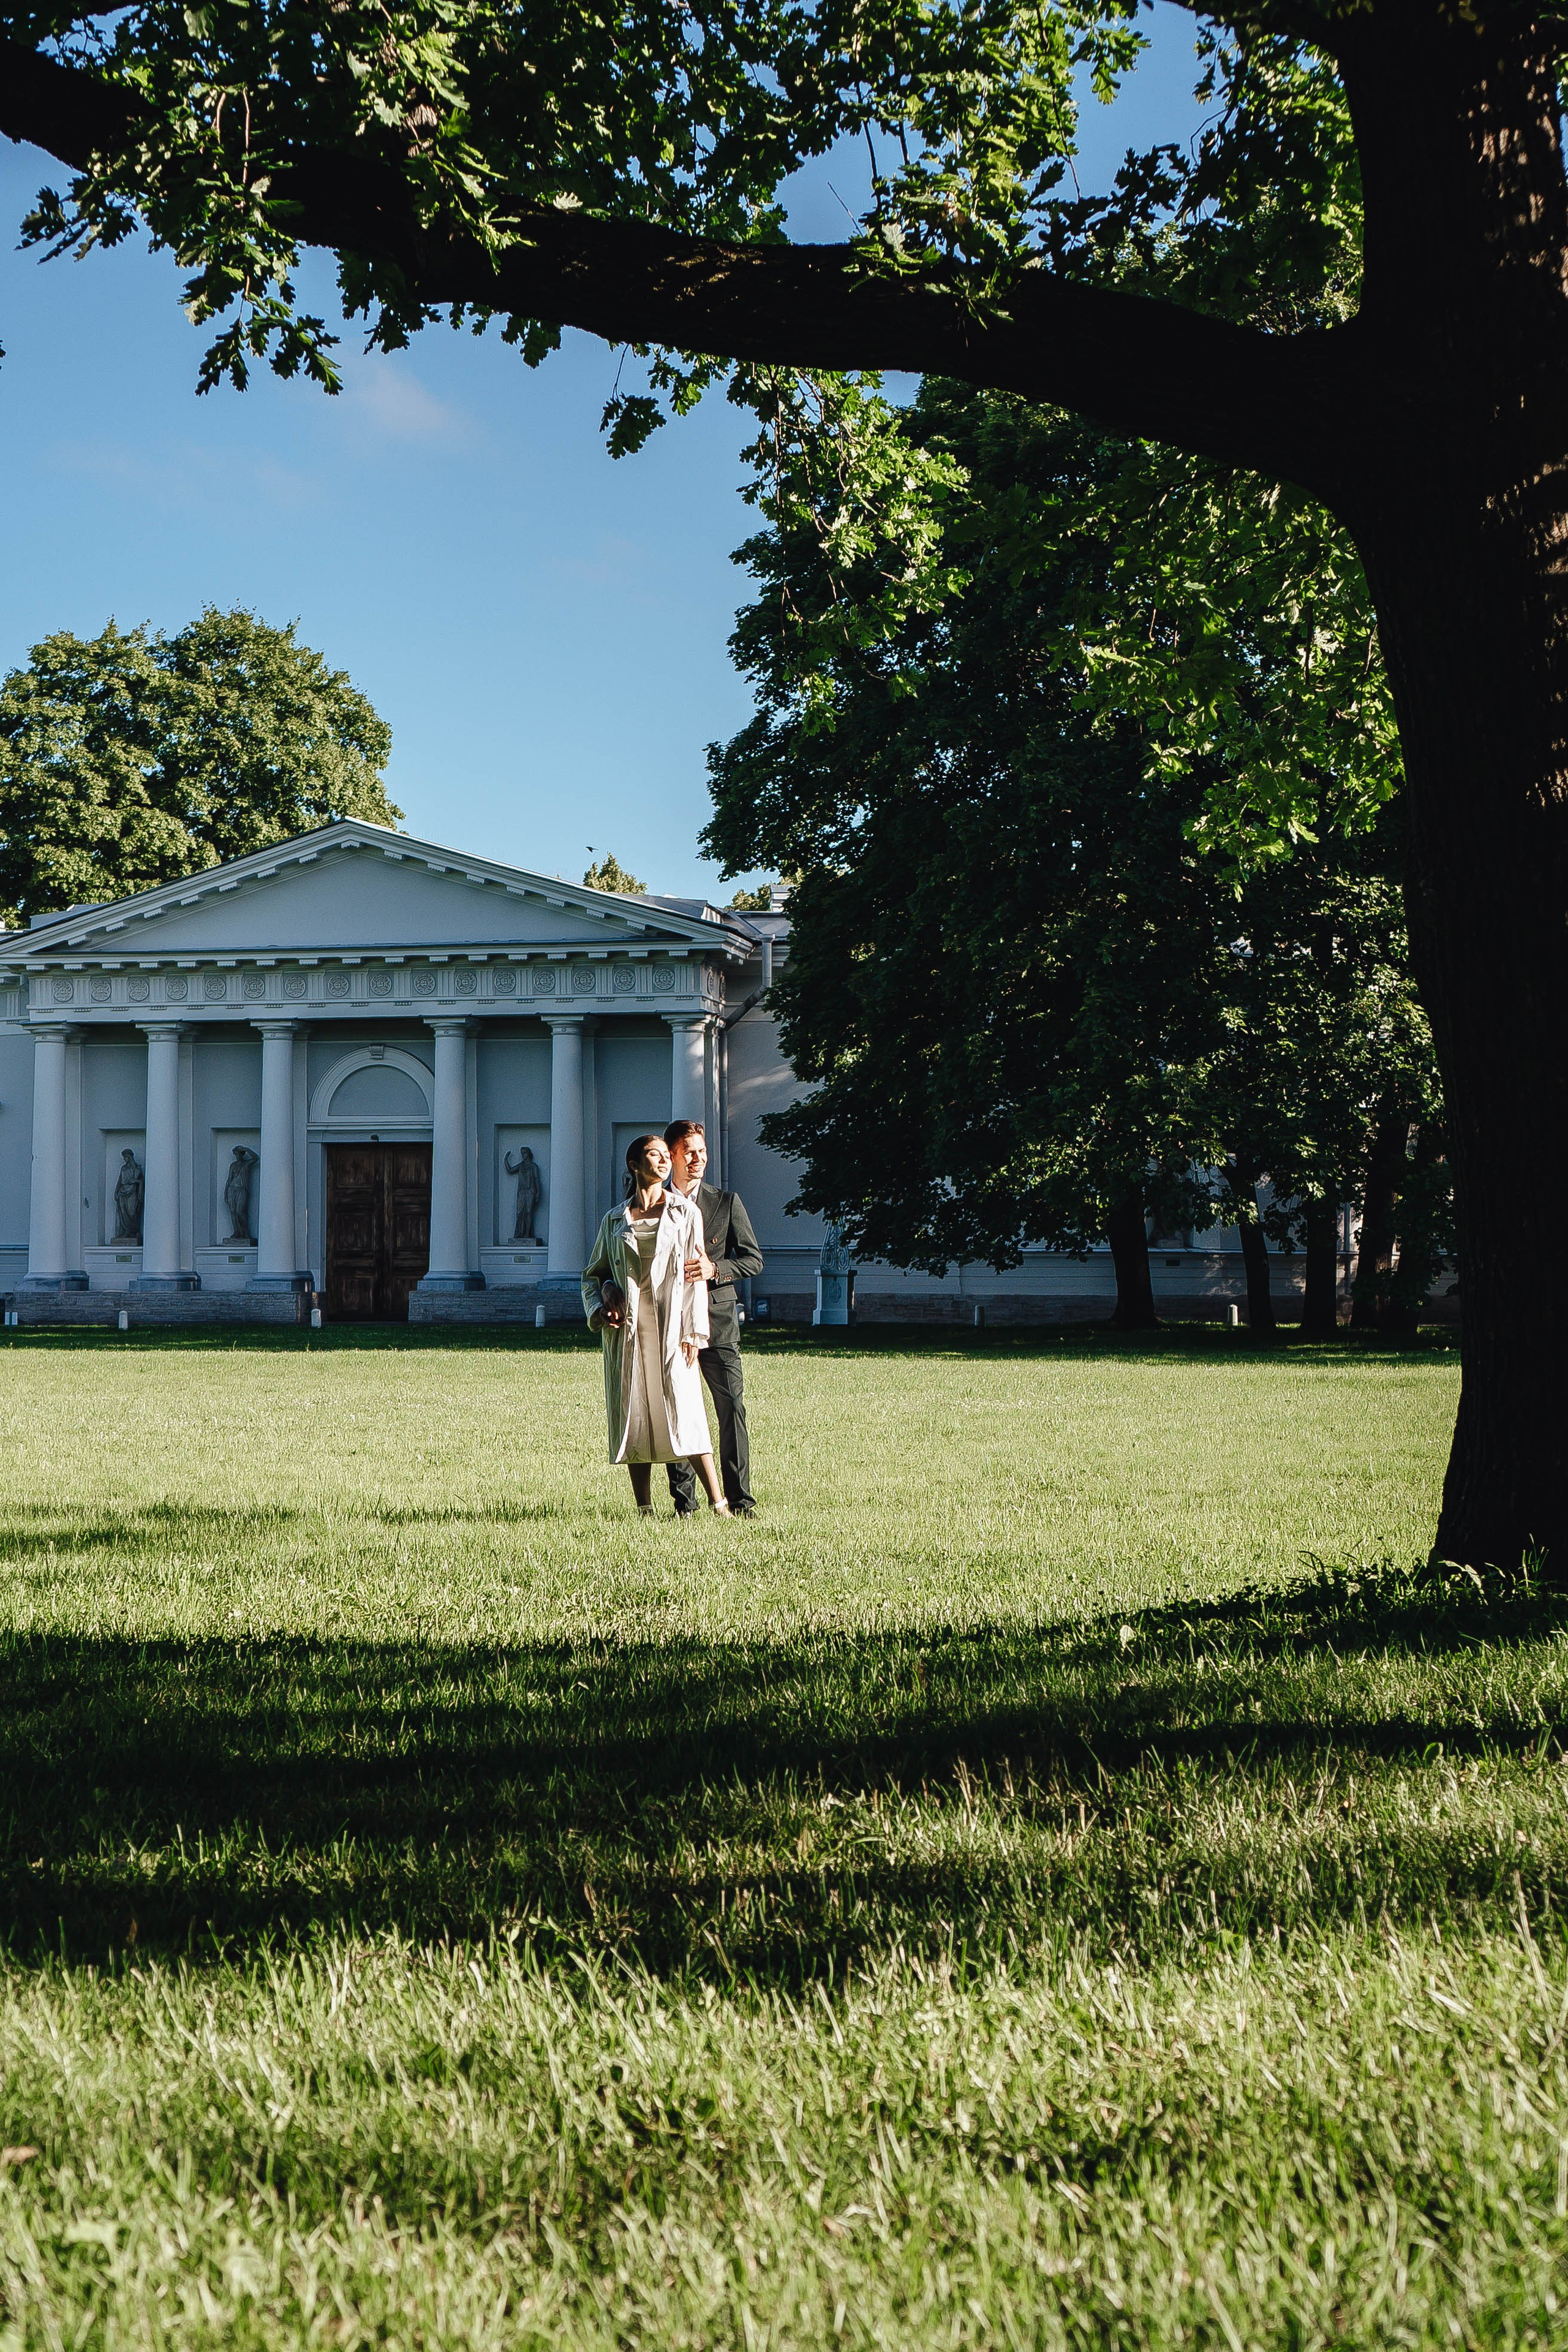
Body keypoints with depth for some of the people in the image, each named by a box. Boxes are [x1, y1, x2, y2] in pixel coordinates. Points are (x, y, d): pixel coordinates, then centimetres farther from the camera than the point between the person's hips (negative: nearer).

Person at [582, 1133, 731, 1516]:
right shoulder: (615, 1221, 11)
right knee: (634, 1415, 0)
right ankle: (645, 1510, 6)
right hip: (627, 1328, 2)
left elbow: (695, 1274, 3)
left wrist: (692, 1332, -4)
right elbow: (593, 1274, 21)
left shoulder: (686, 1212, 8)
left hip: (670, 1326, -2)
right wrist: (600, 1308, 1)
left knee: (684, 1410, -10)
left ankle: (719, 1503, -8)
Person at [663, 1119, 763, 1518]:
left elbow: (754, 1259, 3)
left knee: (732, 1409, -7)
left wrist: (714, 1269, -13)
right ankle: (684, 1502, 8)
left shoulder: (727, 1202, 7)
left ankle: (739, 1500, -3)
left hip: (717, 1321, -1)